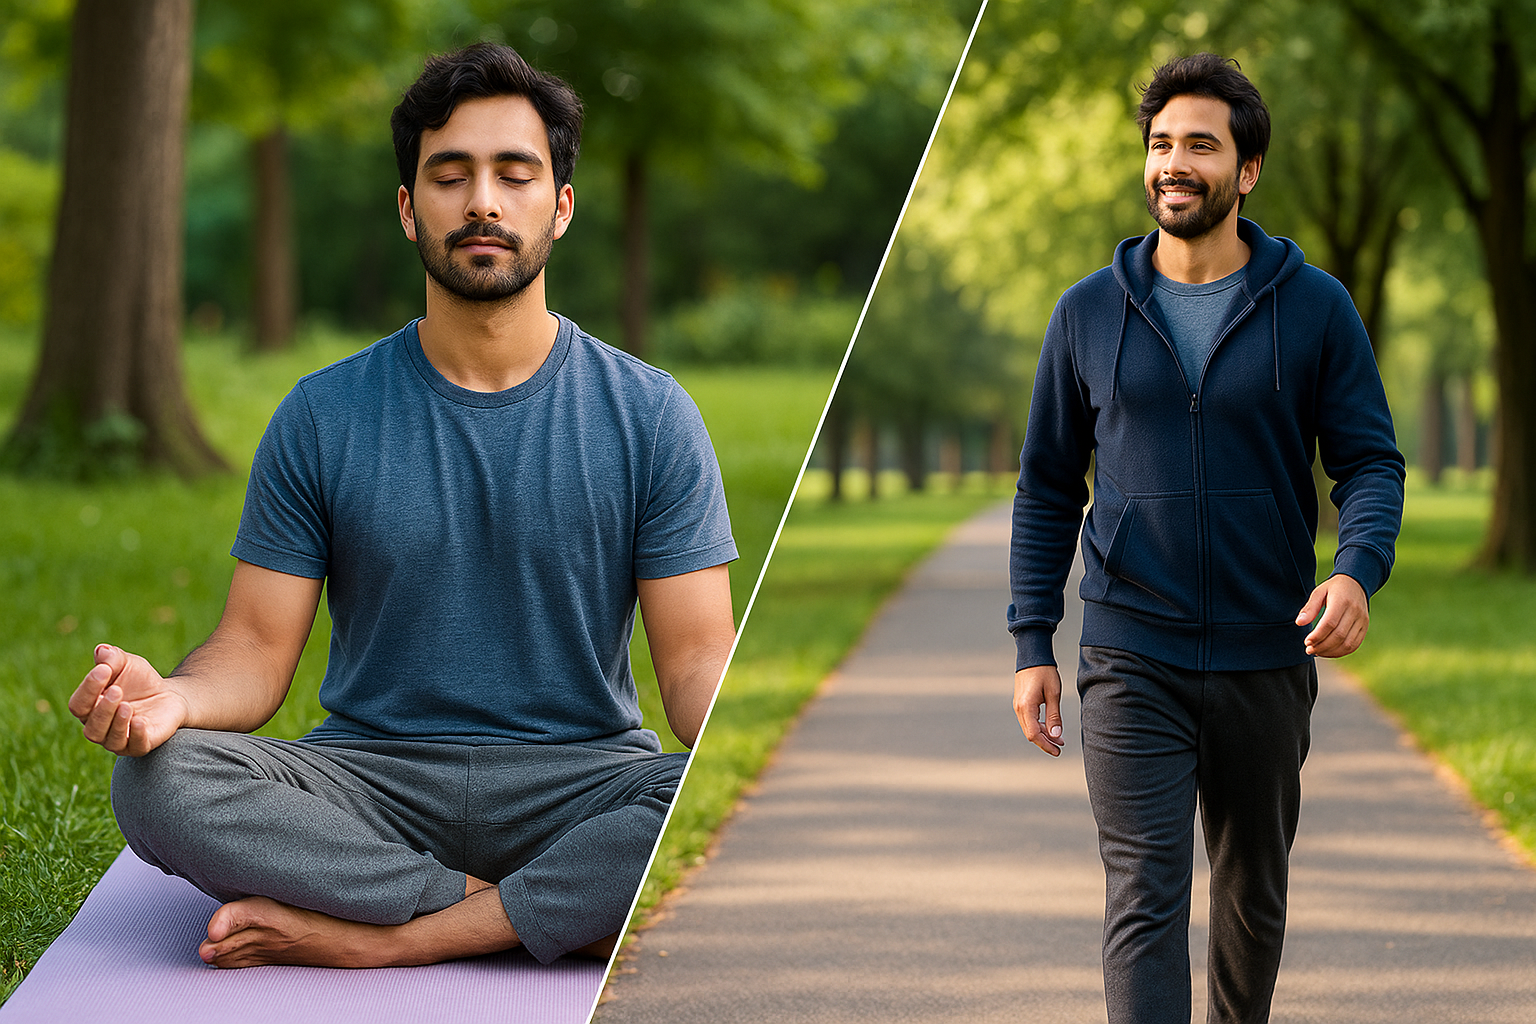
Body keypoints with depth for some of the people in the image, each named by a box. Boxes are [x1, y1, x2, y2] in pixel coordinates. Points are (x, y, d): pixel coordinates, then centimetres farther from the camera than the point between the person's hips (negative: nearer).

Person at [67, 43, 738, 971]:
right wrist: (172, 698, -23)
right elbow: (259, 650, 1)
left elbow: (696, 660, -2)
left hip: (580, 779, -1)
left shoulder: (649, 415, 2)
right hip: (373, 781, 1)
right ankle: (572, 914, -21)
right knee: (157, 780, -28)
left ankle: (371, 938, -25)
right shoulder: (325, 417, 5)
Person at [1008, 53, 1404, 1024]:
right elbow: (1048, 486, 8)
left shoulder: (1316, 308, 0)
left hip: (1268, 657, 1)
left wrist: (1358, 570, -22)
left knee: (1254, 893, 15)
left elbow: (1371, 460, -1)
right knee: (1145, 899, -10)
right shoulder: (1090, 313, 3)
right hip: (1132, 662, -1)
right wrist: (1032, 643, 1)